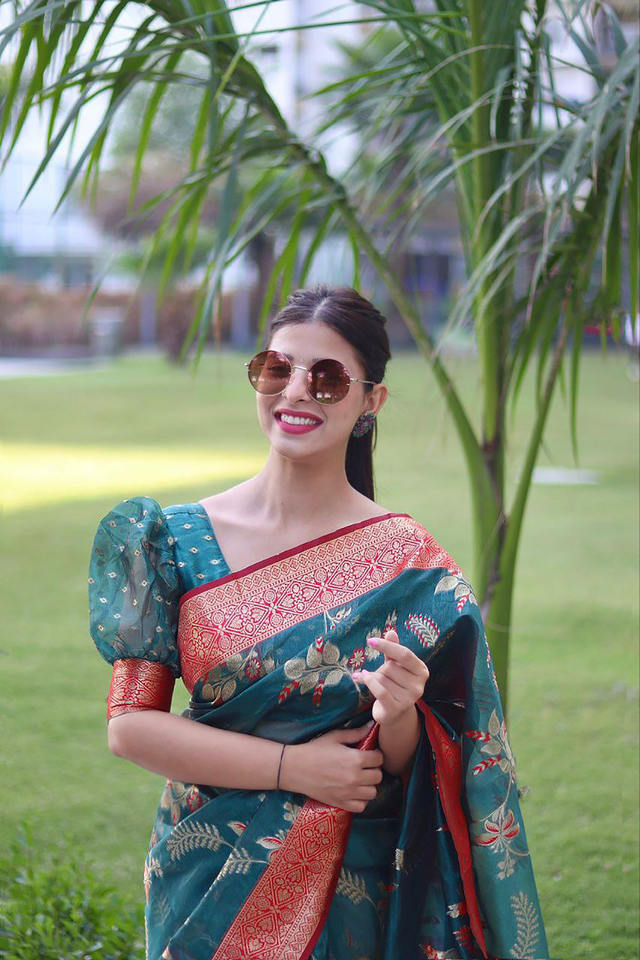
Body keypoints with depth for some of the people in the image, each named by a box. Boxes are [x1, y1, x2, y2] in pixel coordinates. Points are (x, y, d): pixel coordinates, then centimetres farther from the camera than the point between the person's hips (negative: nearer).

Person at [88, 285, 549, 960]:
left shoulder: (411, 565, -7)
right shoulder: (173, 540, -4)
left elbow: (408, 774, -3)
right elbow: (130, 725, -7)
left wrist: (398, 716, -26)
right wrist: (293, 766, -15)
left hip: (348, 900, -1)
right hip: (204, 891, 1)